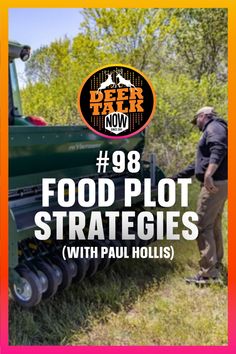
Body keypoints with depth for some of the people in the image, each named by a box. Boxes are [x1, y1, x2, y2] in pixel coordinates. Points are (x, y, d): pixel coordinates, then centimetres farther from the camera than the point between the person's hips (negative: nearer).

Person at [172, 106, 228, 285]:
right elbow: (198, 164, 29)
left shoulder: (214, 127, -6)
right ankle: (216, 265, 29)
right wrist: (175, 178, 29)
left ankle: (208, 273, -10)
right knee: (214, 225, 18)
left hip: (214, 184, -11)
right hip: (219, 183, 11)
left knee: (203, 227, -10)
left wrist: (209, 174, -39)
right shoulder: (212, 130, 26)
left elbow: (219, 148, -27)